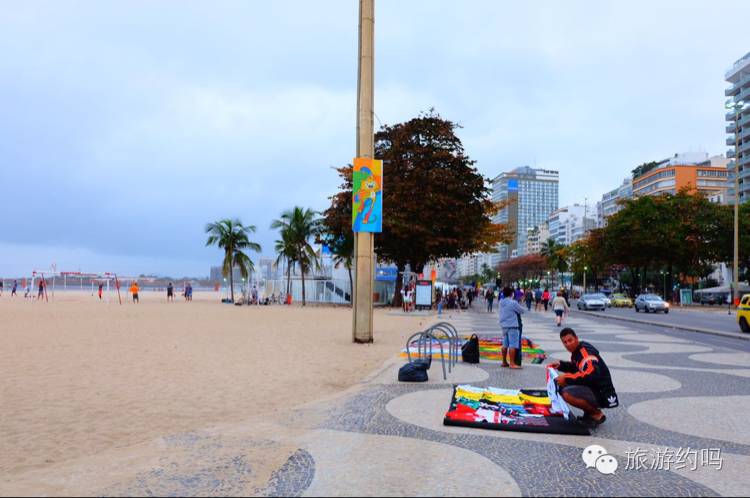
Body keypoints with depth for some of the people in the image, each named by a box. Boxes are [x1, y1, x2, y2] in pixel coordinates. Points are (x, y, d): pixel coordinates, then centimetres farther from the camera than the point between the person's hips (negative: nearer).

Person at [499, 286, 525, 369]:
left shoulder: (501, 302, 6)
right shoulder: (513, 303, -15)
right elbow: (522, 311, -7)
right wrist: (518, 306, 14)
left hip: (504, 325, 8)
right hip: (512, 326, -8)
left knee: (505, 344, 14)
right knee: (513, 345, -4)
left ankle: (504, 362, 21)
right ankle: (512, 363, -4)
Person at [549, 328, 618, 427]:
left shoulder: (585, 351, -21)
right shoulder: (577, 350, 8)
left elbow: (591, 374, -35)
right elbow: (575, 367, 26)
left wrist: (566, 378, -28)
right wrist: (560, 365, 8)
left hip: (602, 394, -10)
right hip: (591, 388, 10)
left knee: (567, 394, -29)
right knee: (561, 386, 14)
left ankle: (597, 414, -7)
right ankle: (589, 411, 13)